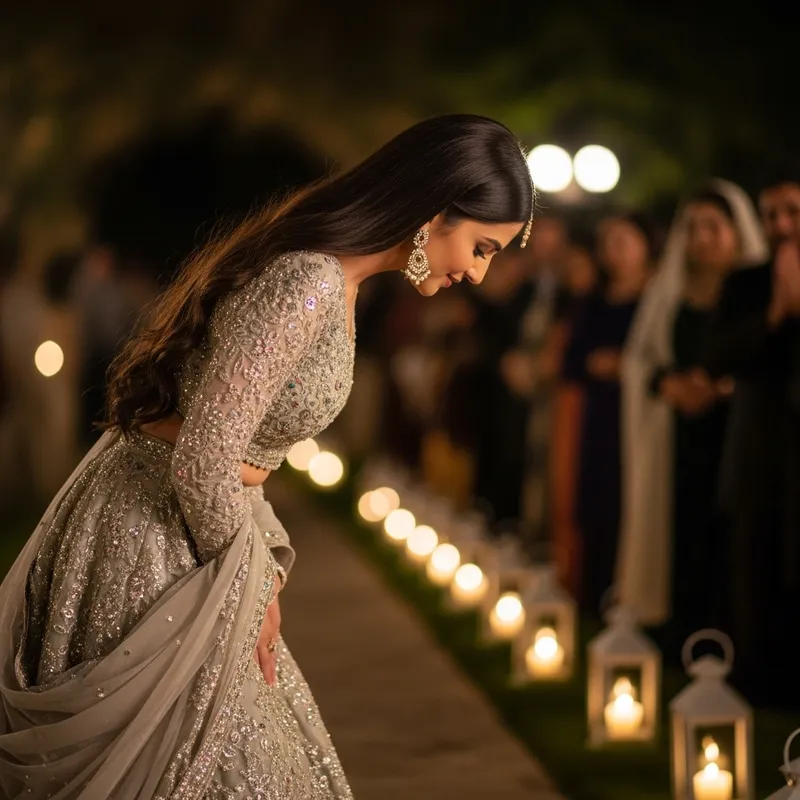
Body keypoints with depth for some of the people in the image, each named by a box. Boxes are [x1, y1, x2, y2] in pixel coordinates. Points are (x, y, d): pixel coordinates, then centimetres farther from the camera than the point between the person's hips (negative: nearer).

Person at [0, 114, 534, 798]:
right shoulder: (308, 285, -25)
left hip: (187, 525, 10)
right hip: (151, 542, -10)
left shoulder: (328, 276, 6)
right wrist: (252, 583, -10)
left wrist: (266, 568, 7)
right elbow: (203, 462, -26)